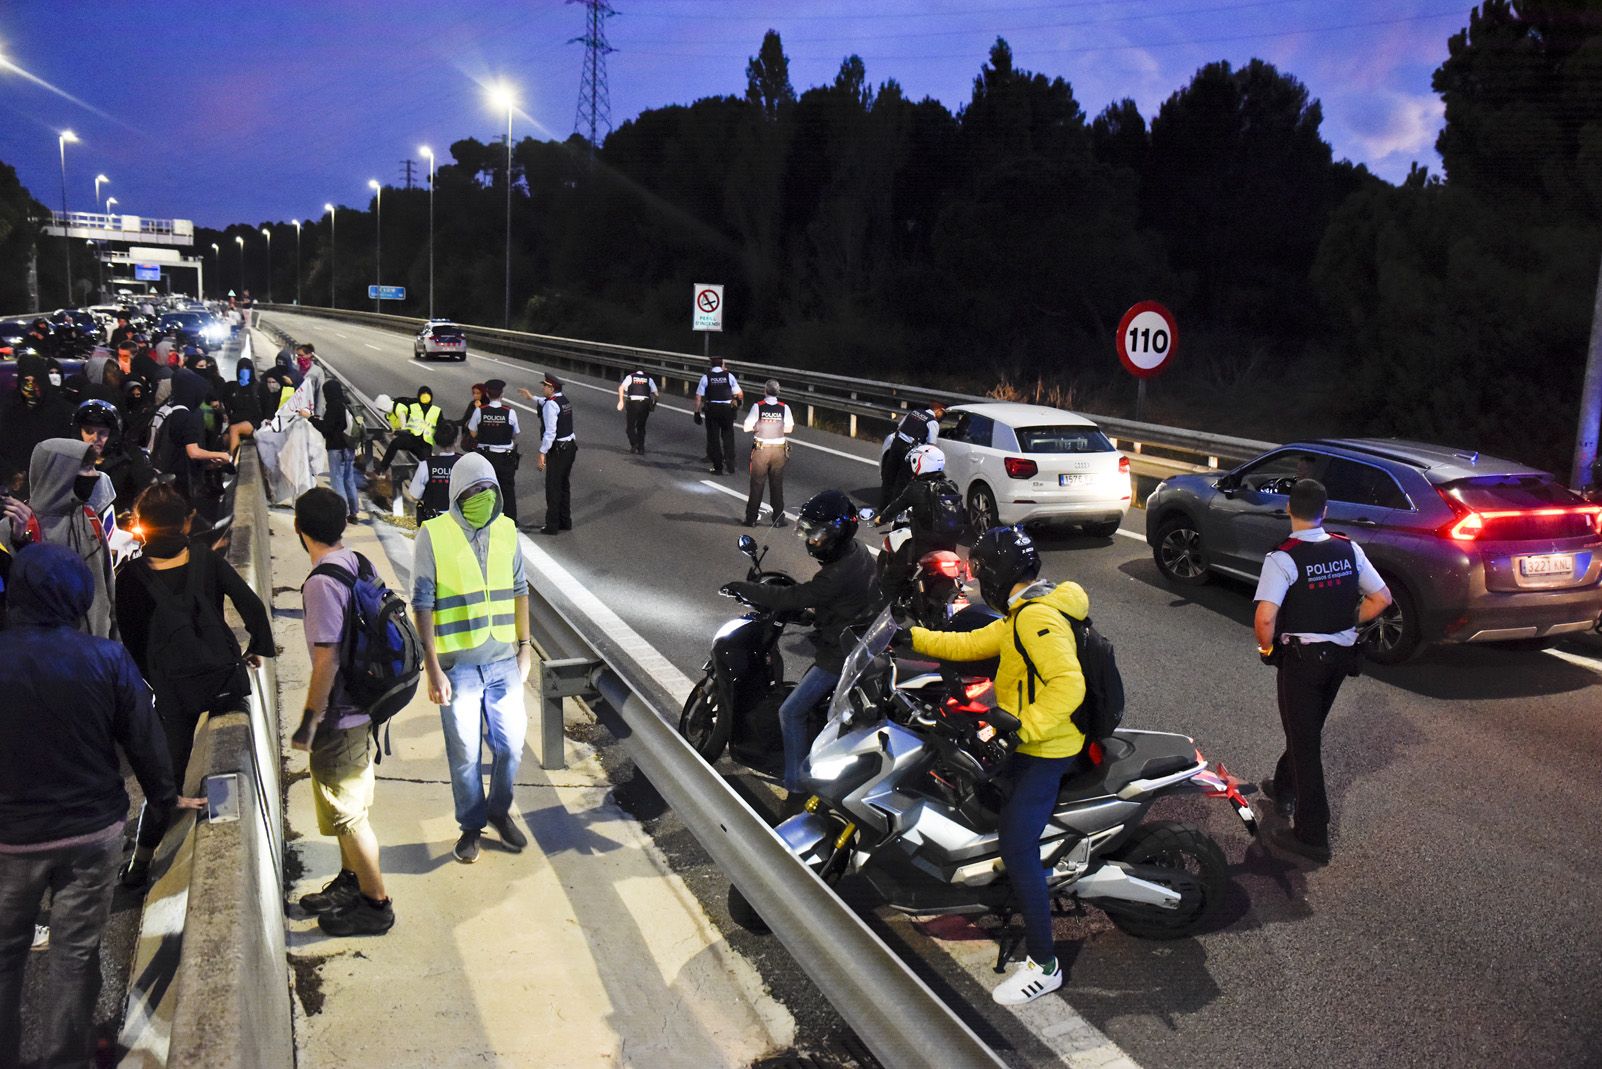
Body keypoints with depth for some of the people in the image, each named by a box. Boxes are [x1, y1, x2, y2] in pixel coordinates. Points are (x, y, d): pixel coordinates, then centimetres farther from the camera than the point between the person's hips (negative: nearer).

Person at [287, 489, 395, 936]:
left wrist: (308, 723, -14)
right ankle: (350, 882, 40)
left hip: (339, 716, -9)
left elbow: (326, 660, -24)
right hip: (363, 704, 9)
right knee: (350, 805, 24)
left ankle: (375, 903, 18)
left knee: (347, 813, 6)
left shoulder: (322, 583, -24)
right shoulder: (357, 563, 2)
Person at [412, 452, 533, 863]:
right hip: (458, 667, -3)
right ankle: (471, 825, 27)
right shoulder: (433, 535, -10)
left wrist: (525, 645, 12)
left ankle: (500, 811, 34)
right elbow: (423, 605, -9)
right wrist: (433, 669, -11)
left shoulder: (506, 530, 4)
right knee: (465, 753, 7)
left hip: (504, 662, 4)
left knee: (511, 745, 10)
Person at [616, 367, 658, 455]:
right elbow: (655, 393, 8)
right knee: (641, 427, 18)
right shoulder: (649, 379, 17)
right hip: (645, 404, 2)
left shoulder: (630, 377, 12)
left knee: (629, 426, 11)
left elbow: (621, 388, -6)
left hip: (632, 403, -2)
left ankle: (634, 444, -8)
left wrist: (621, 401, -8)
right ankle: (641, 448, 14)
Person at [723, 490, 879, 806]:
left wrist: (745, 589, -17)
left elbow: (791, 598, -26)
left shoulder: (840, 573, -29)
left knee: (791, 712, -9)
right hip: (860, 642, 11)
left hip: (839, 655, -11)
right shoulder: (857, 552, 2)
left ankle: (797, 788, -4)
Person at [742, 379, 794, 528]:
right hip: (779, 450, 1)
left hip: (760, 450, -1)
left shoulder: (757, 407, -9)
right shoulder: (784, 408, -5)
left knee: (756, 485, 8)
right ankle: (778, 519, 14)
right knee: (777, 485, 11)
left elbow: (747, 428, -9)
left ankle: (751, 518, 13)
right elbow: (789, 429, -1)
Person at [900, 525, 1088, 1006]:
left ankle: (1043, 965, -6)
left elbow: (1068, 684, -32)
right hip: (1024, 744, 11)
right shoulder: (1025, 614, 11)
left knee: (1017, 848, -13)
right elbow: (970, 644, 16)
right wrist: (914, 637, 12)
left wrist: (1023, 728, -34)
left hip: (1043, 751, -11)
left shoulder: (1038, 617, -23)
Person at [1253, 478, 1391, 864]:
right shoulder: (1349, 549, -2)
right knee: (1308, 730, 25)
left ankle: (1312, 835, 7)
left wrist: (1267, 647, -11)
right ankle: (1284, 788, 47)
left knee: (1305, 740, 2)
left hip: (1301, 657, -6)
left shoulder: (1282, 559, -20)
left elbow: (1265, 617, -30)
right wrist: (1347, 624, 11)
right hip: (1342, 655, 6)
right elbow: (1381, 598, 2)